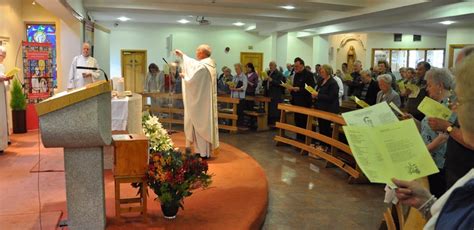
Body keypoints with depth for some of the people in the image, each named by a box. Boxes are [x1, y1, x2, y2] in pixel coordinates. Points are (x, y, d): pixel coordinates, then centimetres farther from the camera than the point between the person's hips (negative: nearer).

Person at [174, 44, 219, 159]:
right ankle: (207, 149, 22)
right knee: (205, 123, 15)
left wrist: (184, 76, 1)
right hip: (206, 100, 9)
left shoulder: (202, 66, -21)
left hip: (201, 101, -9)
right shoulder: (209, 63, 9)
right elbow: (193, 63, 25)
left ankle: (203, 152, 6)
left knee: (201, 124, -1)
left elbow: (192, 81, -20)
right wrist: (182, 55, 34)